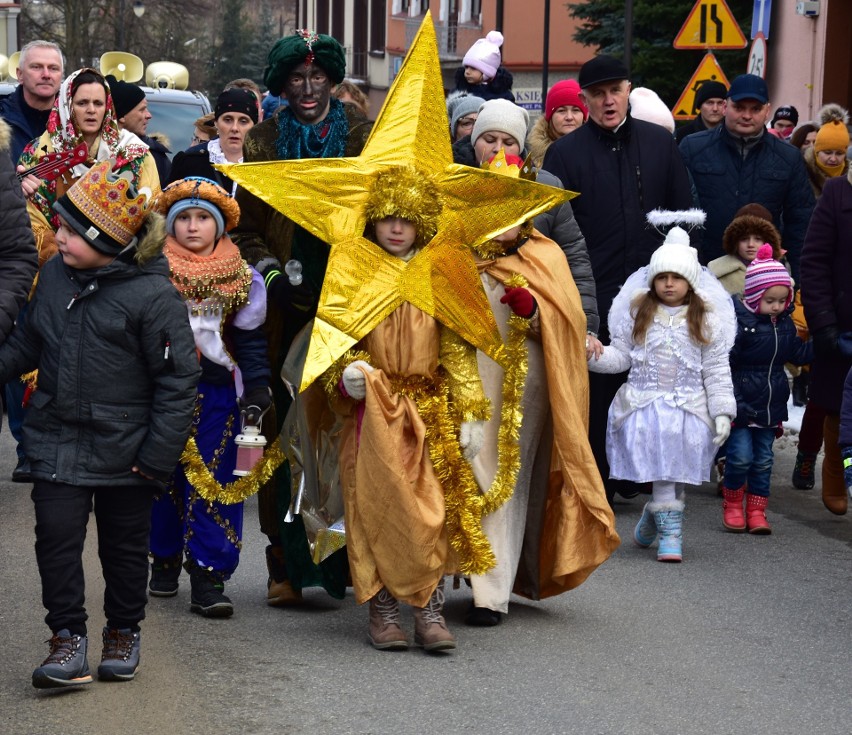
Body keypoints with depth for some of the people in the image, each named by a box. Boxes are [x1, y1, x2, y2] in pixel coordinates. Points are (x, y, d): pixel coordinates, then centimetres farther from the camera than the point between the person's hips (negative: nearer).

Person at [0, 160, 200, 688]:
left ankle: (124, 634, 31)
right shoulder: (56, 275, 0)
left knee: (125, 545, 12)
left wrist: (158, 454, -15)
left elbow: (178, 378, -13)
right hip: (58, 440, 4)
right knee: (57, 537, -4)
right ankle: (69, 640, 7)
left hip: (123, 447, -4)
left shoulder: (153, 295, -16)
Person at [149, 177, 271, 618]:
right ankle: (165, 560, 26)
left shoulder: (241, 278, 3)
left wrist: (256, 392, -2)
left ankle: (208, 576, -1)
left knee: (213, 483, -3)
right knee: (163, 478, 9)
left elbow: (251, 341, 6)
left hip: (216, 394, 0)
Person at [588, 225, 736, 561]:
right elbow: (620, 355, 10)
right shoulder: (637, 312, 7)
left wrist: (722, 412, -1)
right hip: (644, 404, 0)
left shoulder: (706, 319, 4)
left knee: (676, 468, -1)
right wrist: (596, 355, -11)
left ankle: (655, 513, 21)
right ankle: (670, 532, 2)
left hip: (689, 407, 0)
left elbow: (716, 370, 4)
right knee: (661, 469, -7)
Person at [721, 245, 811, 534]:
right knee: (741, 456, -7)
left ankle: (756, 511, 16)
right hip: (741, 403, -6)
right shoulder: (738, 319, -14)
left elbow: (799, 353, 18)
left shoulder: (785, 323, 8)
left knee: (763, 460, 9)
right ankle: (732, 505, 13)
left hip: (770, 406, 6)